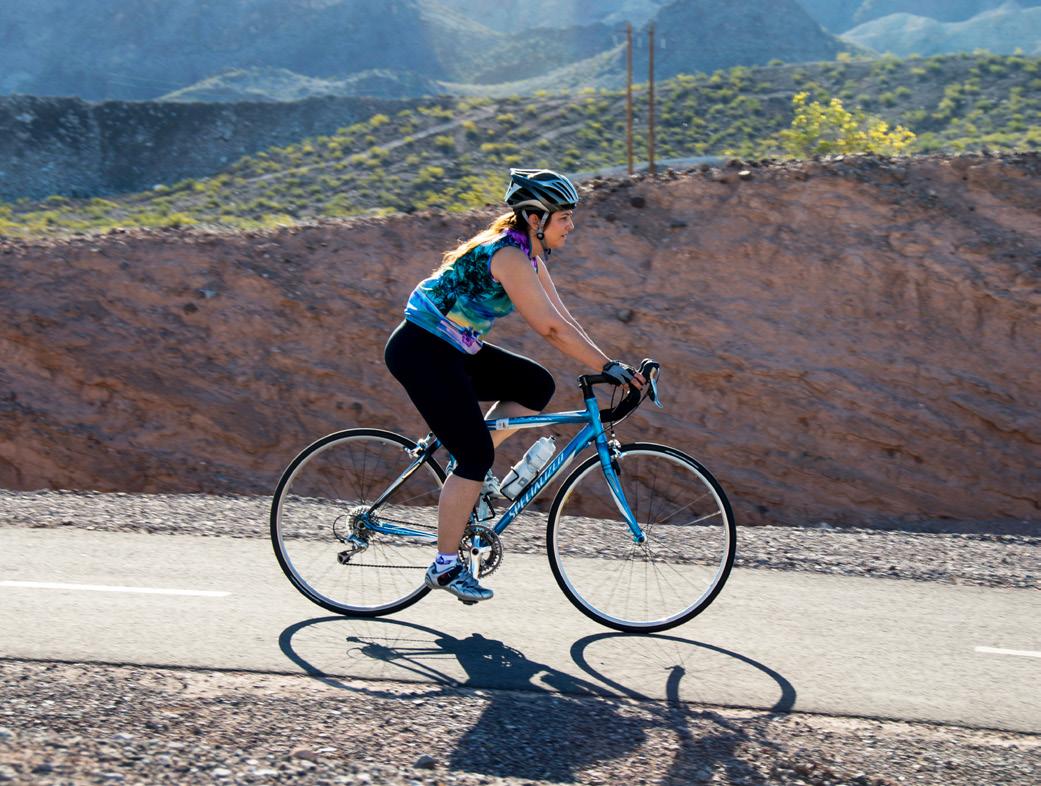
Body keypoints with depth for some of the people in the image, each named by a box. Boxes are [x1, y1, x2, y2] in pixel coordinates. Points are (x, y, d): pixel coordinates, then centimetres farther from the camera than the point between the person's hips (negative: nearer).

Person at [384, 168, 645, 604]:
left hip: (453, 350, 10)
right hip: (420, 351, -10)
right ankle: (446, 566, 1)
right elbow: (551, 328, -26)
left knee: (537, 385, 3)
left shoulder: (528, 254, 8)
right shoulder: (508, 255, -21)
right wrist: (607, 366, -24)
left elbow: (564, 319, 8)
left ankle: (467, 463, 9)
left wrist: (609, 366, 0)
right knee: (476, 453, -10)